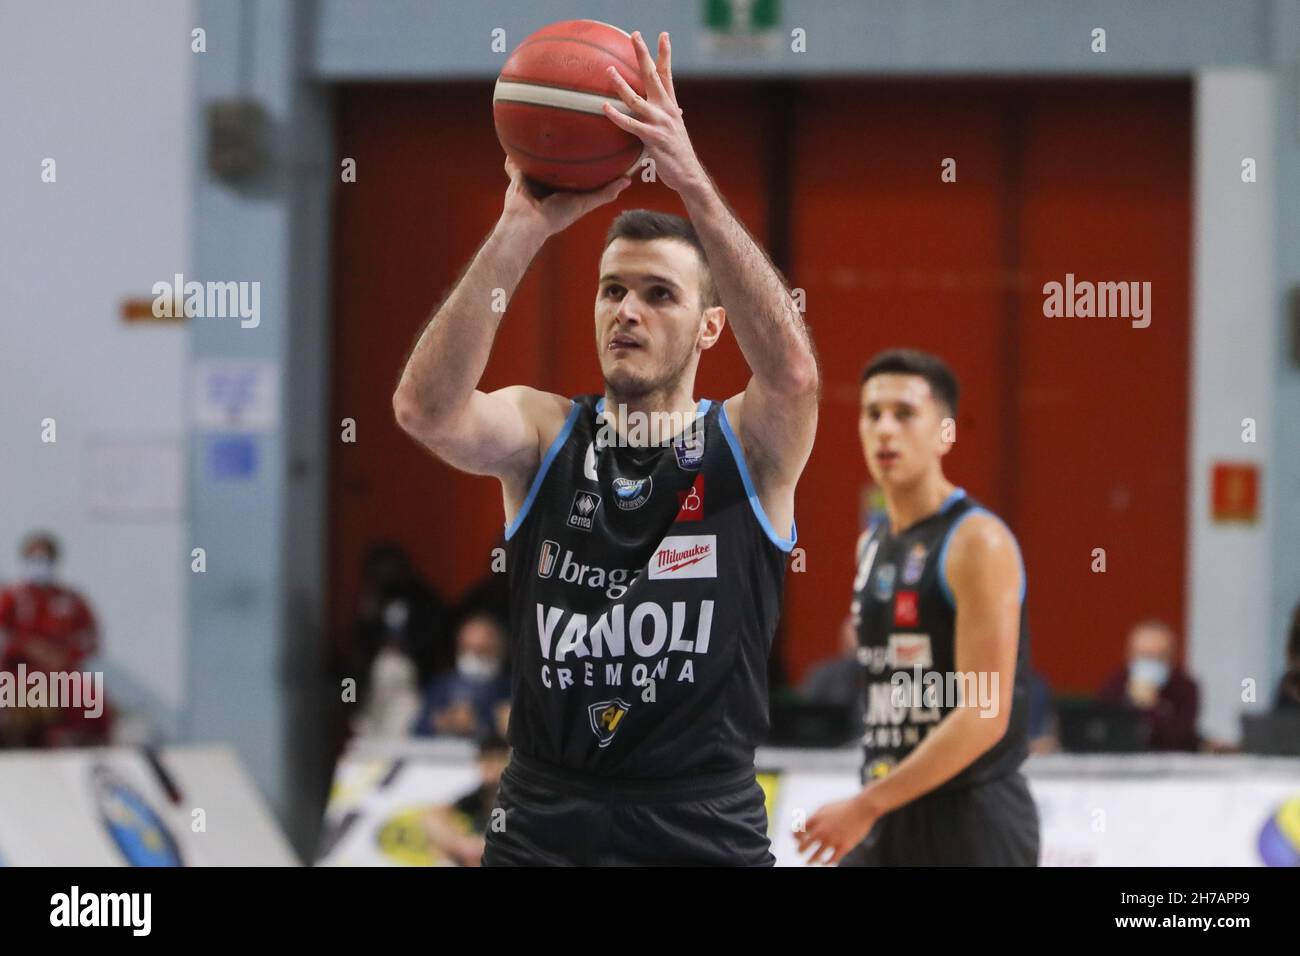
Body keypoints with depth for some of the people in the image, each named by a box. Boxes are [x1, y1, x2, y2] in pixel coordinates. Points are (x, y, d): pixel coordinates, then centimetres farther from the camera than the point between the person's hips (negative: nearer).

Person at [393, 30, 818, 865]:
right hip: (541, 833, 1)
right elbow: (427, 407, -17)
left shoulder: (746, 447, -1)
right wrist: (524, 230, -27)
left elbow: (791, 369, -23)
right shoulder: (544, 434, 3)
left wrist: (695, 186, -32)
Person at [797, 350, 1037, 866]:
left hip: (972, 823, -8)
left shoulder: (977, 542, -12)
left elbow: (984, 717, -19)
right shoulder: (872, 543, 14)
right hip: (888, 824, 8)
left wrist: (865, 806, -20)